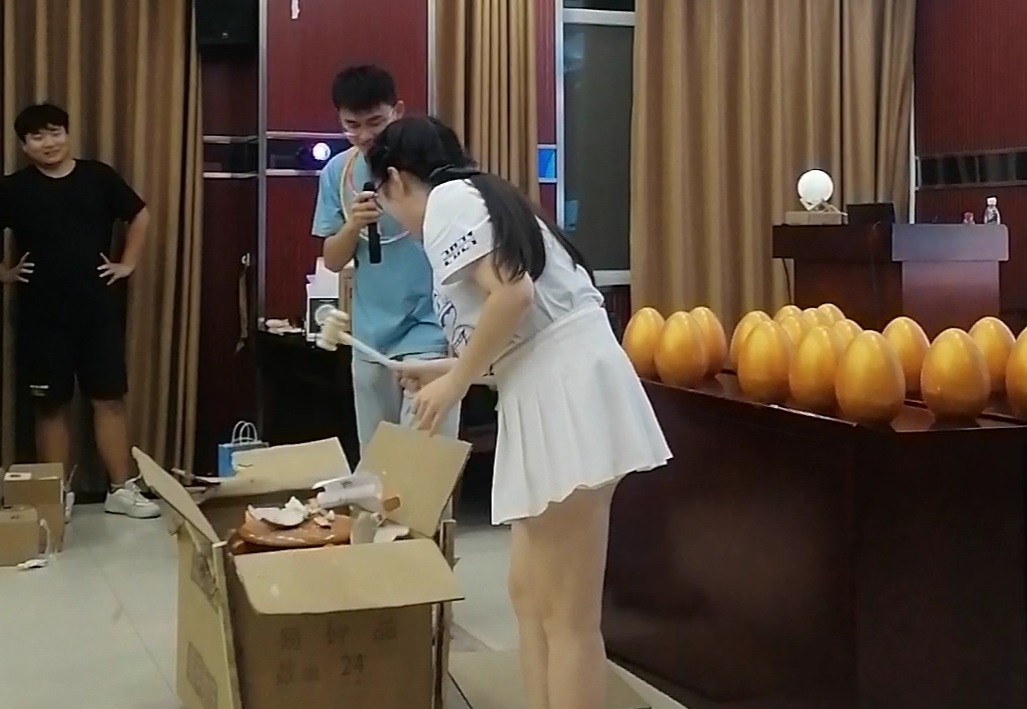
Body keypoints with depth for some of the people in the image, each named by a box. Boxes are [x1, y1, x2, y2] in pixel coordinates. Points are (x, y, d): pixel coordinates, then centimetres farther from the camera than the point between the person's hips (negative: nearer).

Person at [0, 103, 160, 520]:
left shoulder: (98, 177, 2)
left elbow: (140, 215, 13)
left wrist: (128, 263, 6)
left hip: (100, 308, 1)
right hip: (42, 314, -1)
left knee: (110, 399, 4)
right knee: (51, 406, 6)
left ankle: (122, 489, 11)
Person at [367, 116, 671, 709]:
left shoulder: (447, 200, -2)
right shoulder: (479, 198, 26)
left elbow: (512, 293, -18)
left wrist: (455, 382, -6)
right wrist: (447, 369, 35)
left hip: (566, 393, -10)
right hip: (555, 392, 10)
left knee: (567, 616, -5)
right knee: (531, 593, 15)